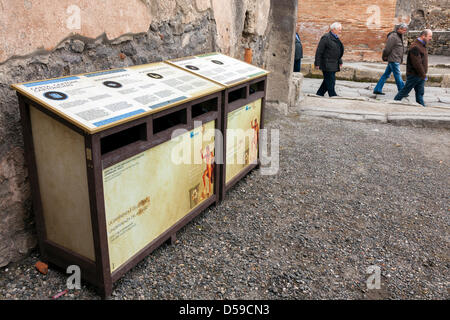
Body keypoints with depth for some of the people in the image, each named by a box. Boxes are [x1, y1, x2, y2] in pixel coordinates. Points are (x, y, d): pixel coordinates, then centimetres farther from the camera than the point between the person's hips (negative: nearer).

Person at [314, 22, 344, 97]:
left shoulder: (336, 38, 16)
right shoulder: (326, 37, -11)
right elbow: (319, 51, -14)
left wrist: (340, 62, 22)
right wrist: (317, 63, -16)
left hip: (334, 65, 9)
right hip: (327, 64, -9)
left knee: (328, 81, 11)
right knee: (330, 82, -6)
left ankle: (319, 94, 20)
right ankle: (333, 96, 1)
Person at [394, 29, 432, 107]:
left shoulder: (422, 45, 14)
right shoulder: (415, 47, -19)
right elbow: (417, 63, -23)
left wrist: (424, 74, 15)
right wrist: (423, 75, -19)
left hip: (421, 75, 9)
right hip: (414, 75, -9)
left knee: (420, 93, 9)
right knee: (405, 91, 1)